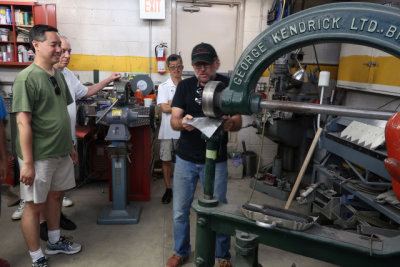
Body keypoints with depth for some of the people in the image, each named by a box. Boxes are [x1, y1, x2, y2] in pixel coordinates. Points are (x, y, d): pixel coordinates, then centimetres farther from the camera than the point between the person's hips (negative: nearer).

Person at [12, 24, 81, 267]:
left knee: (56, 195, 20)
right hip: (39, 156, -7)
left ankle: (55, 241, 40)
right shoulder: (27, 78, -15)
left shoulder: (58, 75, 7)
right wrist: (27, 163, -19)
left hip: (61, 153, 7)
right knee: (35, 206, 6)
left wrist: (70, 145, 17)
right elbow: (23, 123, -18)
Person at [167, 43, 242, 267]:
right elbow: (174, 120, -5)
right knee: (180, 211, 11)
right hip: (186, 159, 2)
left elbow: (238, 122, -9)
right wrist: (182, 122, -29)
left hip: (215, 161, -2)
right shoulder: (185, 86, 1)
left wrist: (229, 123, -34)